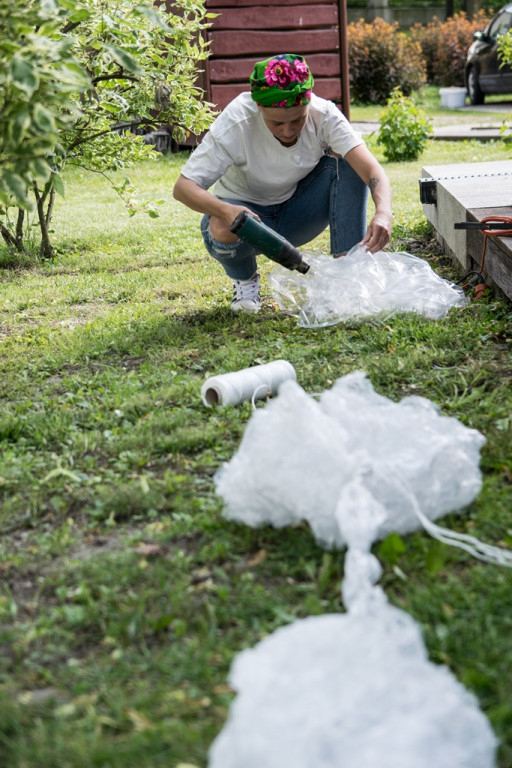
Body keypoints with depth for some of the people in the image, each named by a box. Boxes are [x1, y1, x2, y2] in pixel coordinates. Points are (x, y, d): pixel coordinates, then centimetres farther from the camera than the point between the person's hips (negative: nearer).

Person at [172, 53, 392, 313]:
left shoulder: (323, 115, -22)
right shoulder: (236, 123, -28)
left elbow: (371, 168, -32)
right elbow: (183, 187, -29)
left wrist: (383, 213, -54)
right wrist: (226, 210, -49)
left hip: (298, 210, 2)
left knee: (347, 163, -23)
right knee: (223, 231, -37)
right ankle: (245, 279, -1)